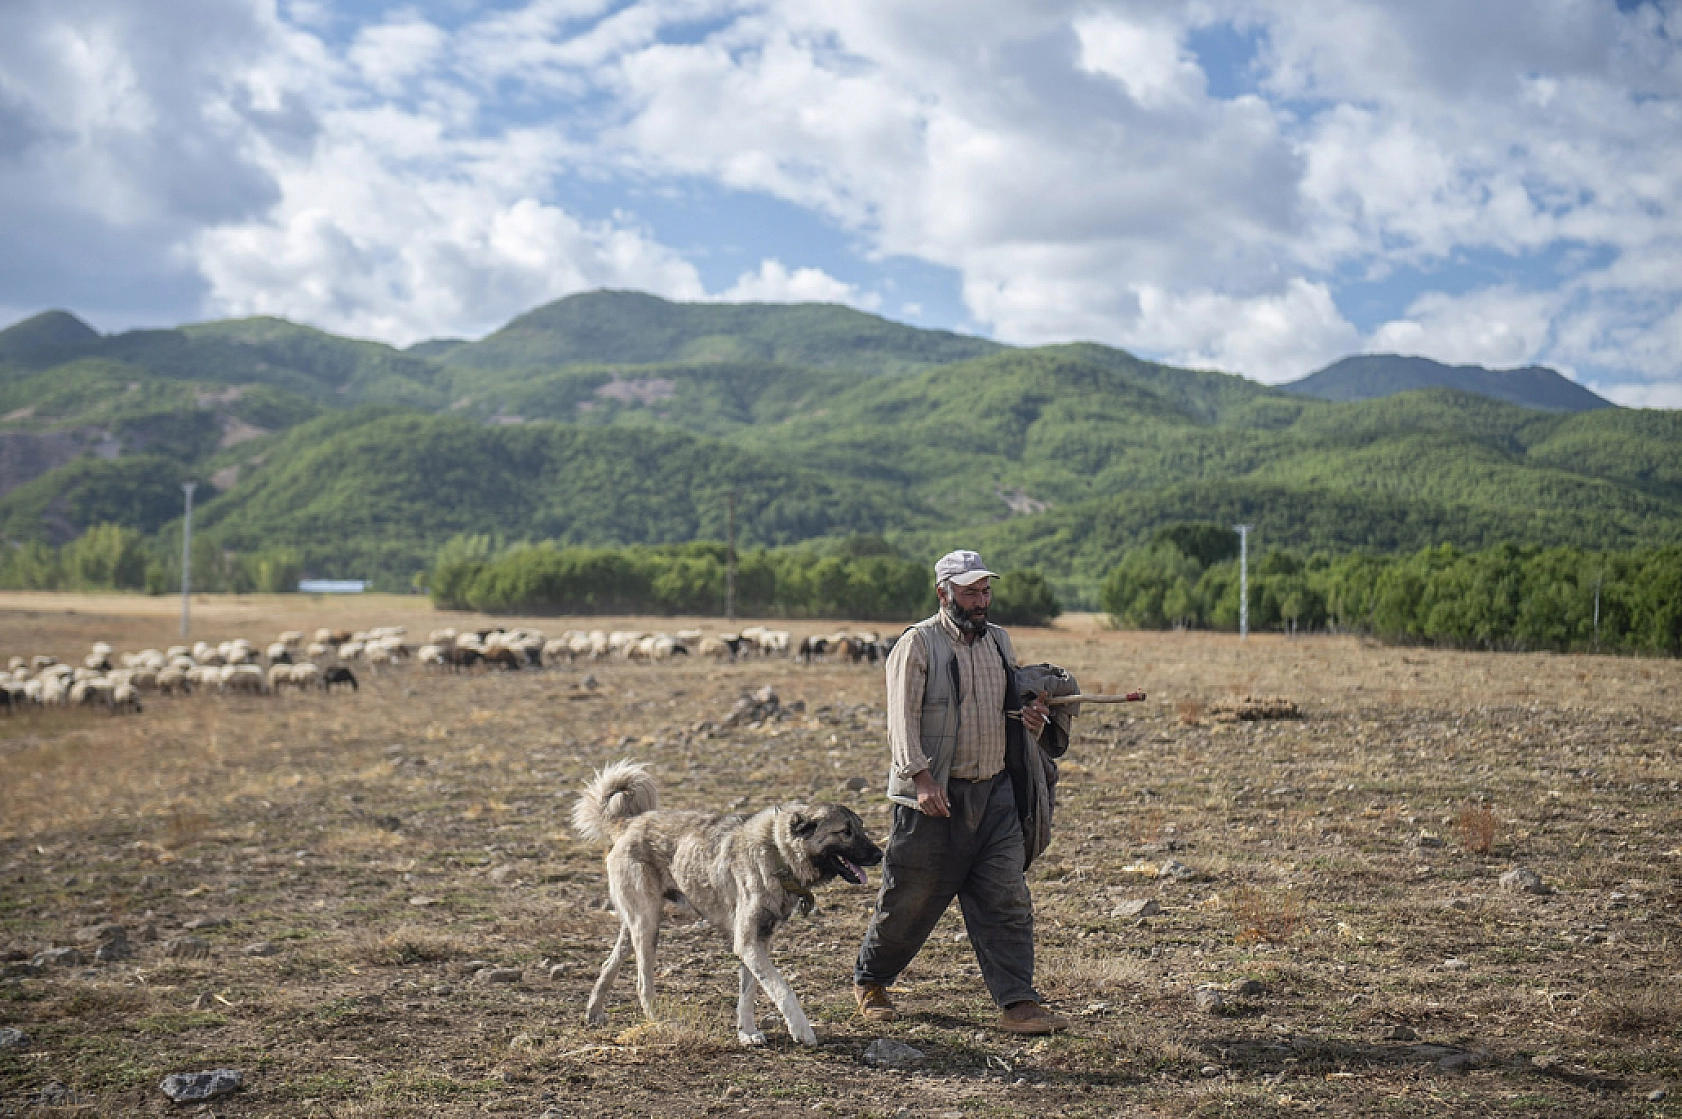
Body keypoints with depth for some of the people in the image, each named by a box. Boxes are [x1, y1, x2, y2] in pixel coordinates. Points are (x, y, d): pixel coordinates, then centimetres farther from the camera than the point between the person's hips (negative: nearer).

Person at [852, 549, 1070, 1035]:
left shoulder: (999, 641, 13)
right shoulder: (918, 644, -7)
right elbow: (903, 718, -13)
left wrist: (1030, 718, 0)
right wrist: (921, 778, -24)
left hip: (994, 792, 5)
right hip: (935, 795, -5)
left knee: (1007, 899, -1)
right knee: (910, 899, 5)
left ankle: (1018, 1004, 1)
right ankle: (869, 981, 27)